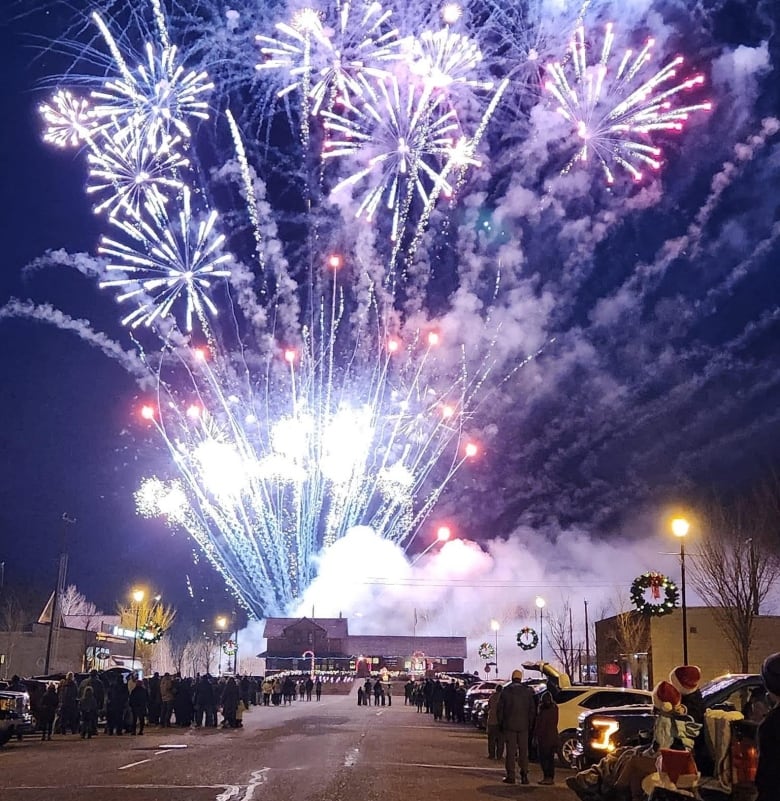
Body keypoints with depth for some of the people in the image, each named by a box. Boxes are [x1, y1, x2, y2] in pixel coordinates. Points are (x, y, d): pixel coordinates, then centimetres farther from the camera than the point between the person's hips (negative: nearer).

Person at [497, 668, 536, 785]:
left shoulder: (505, 691, -1)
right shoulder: (528, 691, 3)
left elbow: (500, 710, 1)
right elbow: (532, 710, 4)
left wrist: (501, 724, 9)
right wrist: (531, 725, 10)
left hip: (509, 726, -1)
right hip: (524, 726, 1)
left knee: (511, 751, 2)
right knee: (523, 751, 7)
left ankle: (511, 776, 1)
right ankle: (524, 776, 4)